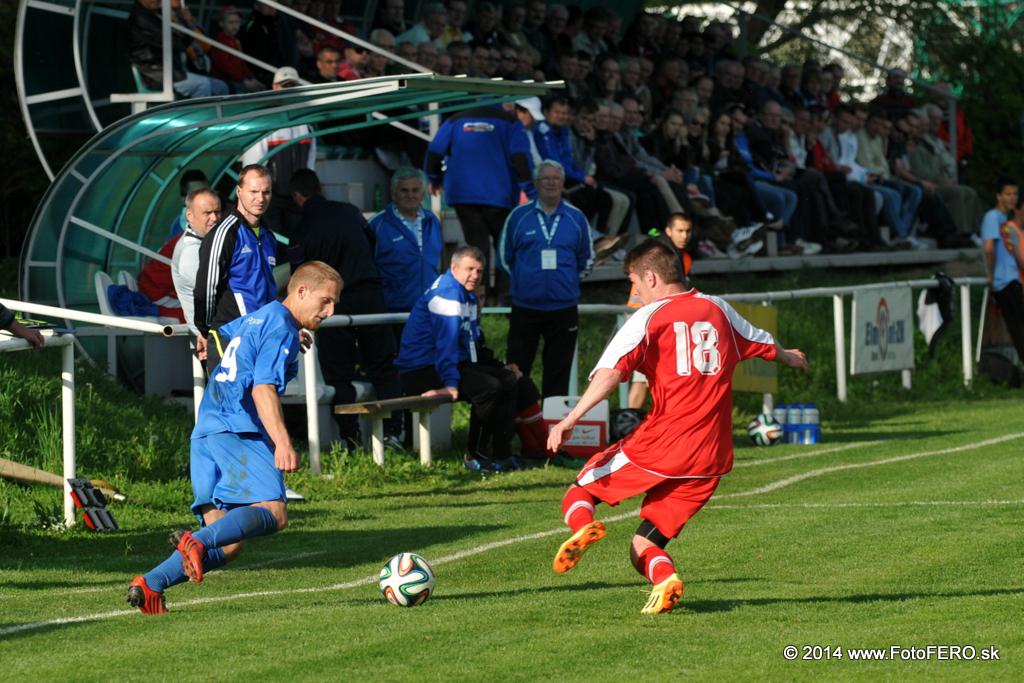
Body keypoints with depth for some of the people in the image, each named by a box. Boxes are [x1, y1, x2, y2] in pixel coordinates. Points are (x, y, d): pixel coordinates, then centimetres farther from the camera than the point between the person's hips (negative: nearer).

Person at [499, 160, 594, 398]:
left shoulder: (576, 218, 6)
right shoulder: (519, 216, 3)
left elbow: (586, 261, 18)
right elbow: (505, 256, 14)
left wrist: (567, 282, 12)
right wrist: (522, 280, 11)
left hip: (563, 309, 1)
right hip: (525, 308, -1)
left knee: (558, 375, 5)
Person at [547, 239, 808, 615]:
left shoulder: (649, 317, -2)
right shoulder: (718, 310, 15)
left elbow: (610, 372, -17)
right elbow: (764, 345, 33)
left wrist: (570, 420, -22)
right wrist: (790, 358, 55)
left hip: (659, 446, -5)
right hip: (710, 457, 5)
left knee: (578, 493, 12)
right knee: (644, 550, 10)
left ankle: (583, 528, -22)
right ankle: (664, 579, -23)